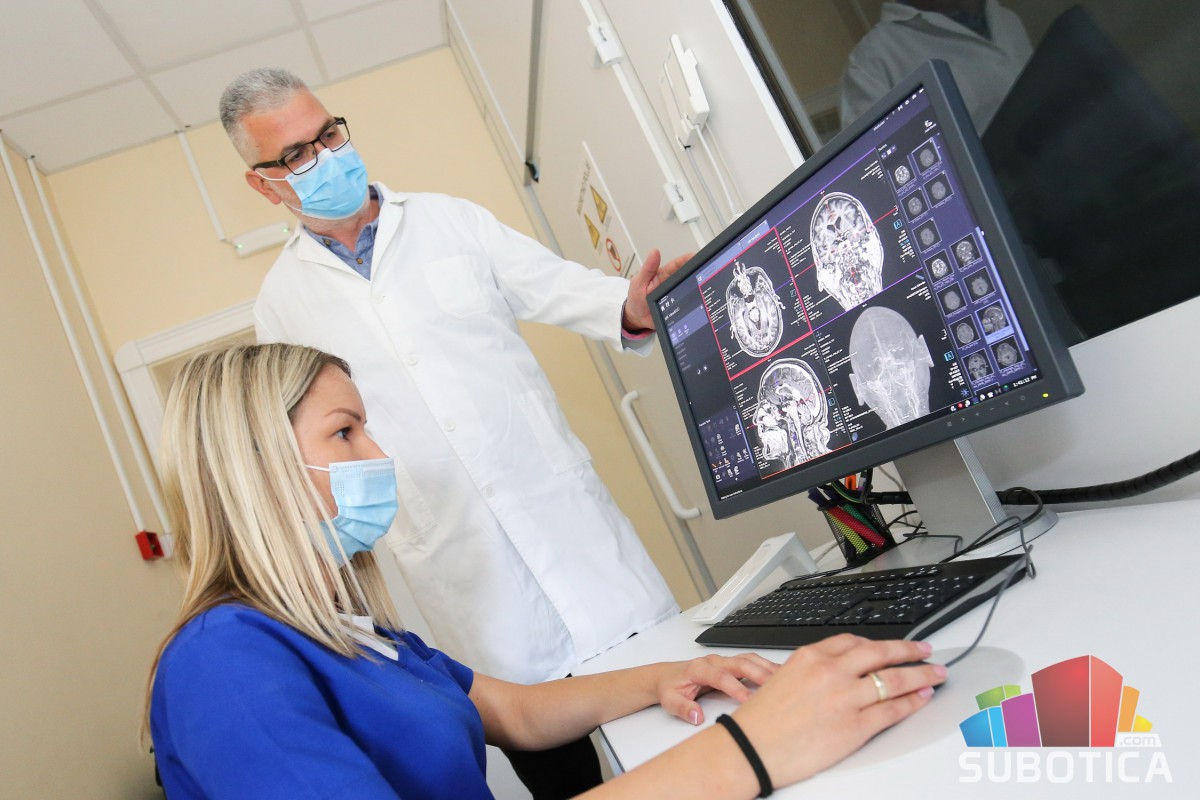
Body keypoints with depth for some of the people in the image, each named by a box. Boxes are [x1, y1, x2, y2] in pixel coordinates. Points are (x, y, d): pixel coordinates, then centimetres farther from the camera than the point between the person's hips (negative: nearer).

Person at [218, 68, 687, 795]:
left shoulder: (450, 221, 6)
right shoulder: (283, 301, 8)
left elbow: (557, 287, -4)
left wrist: (630, 306, -25)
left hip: (563, 513, 1)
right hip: (465, 572, 0)